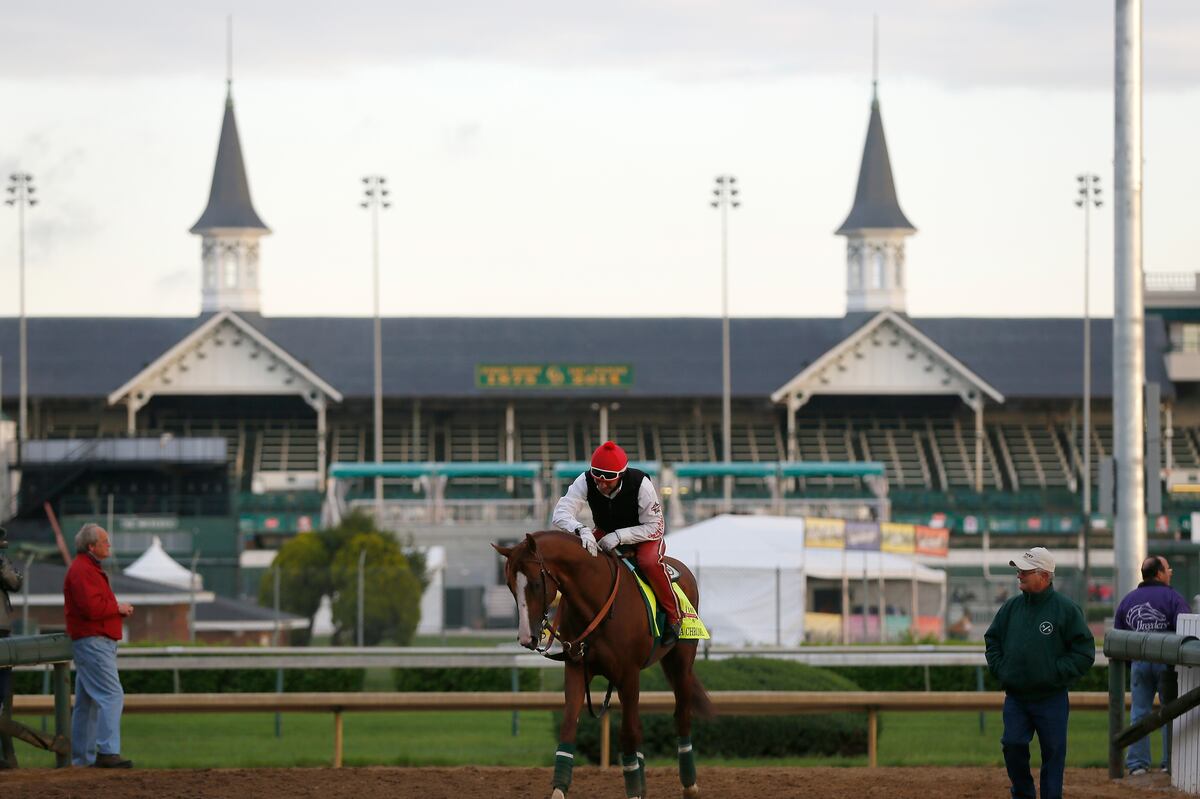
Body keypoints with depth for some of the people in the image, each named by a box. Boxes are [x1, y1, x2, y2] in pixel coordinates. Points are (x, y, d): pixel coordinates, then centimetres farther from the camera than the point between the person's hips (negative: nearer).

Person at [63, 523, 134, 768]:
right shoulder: (82, 571, -13)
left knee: (87, 702, 12)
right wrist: (118, 607, -10)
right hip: (93, 642, -11)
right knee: (112, 696, -18)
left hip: (99, 644, 11)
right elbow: (91, 608, -24)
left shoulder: (89, 569, 22)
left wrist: (120, 610, 10)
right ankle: (107, 752, -24)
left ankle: (81, 757, 15)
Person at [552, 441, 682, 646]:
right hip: (605, 533, 4)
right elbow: (561, 513, -31)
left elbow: (655, 528, -24)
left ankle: (674, 616, -15)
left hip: (642, 535, -4)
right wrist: (581, 530, -53)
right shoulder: (585, 482, -23)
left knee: (649, 562, -36)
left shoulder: (640, 484, -29)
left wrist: (619, 536, -36)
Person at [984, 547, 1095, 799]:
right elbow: (992, 641, 20)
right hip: (1015, 698, 3)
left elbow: (1085, 652, -5)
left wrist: (1056, 673, -12)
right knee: (1013, 745, -7)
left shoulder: (1066, 609, -5)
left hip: (1051, 699, -3)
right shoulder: (1011, 607, 8)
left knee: (1053, 752, 3)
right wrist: (1000, 670, 5)